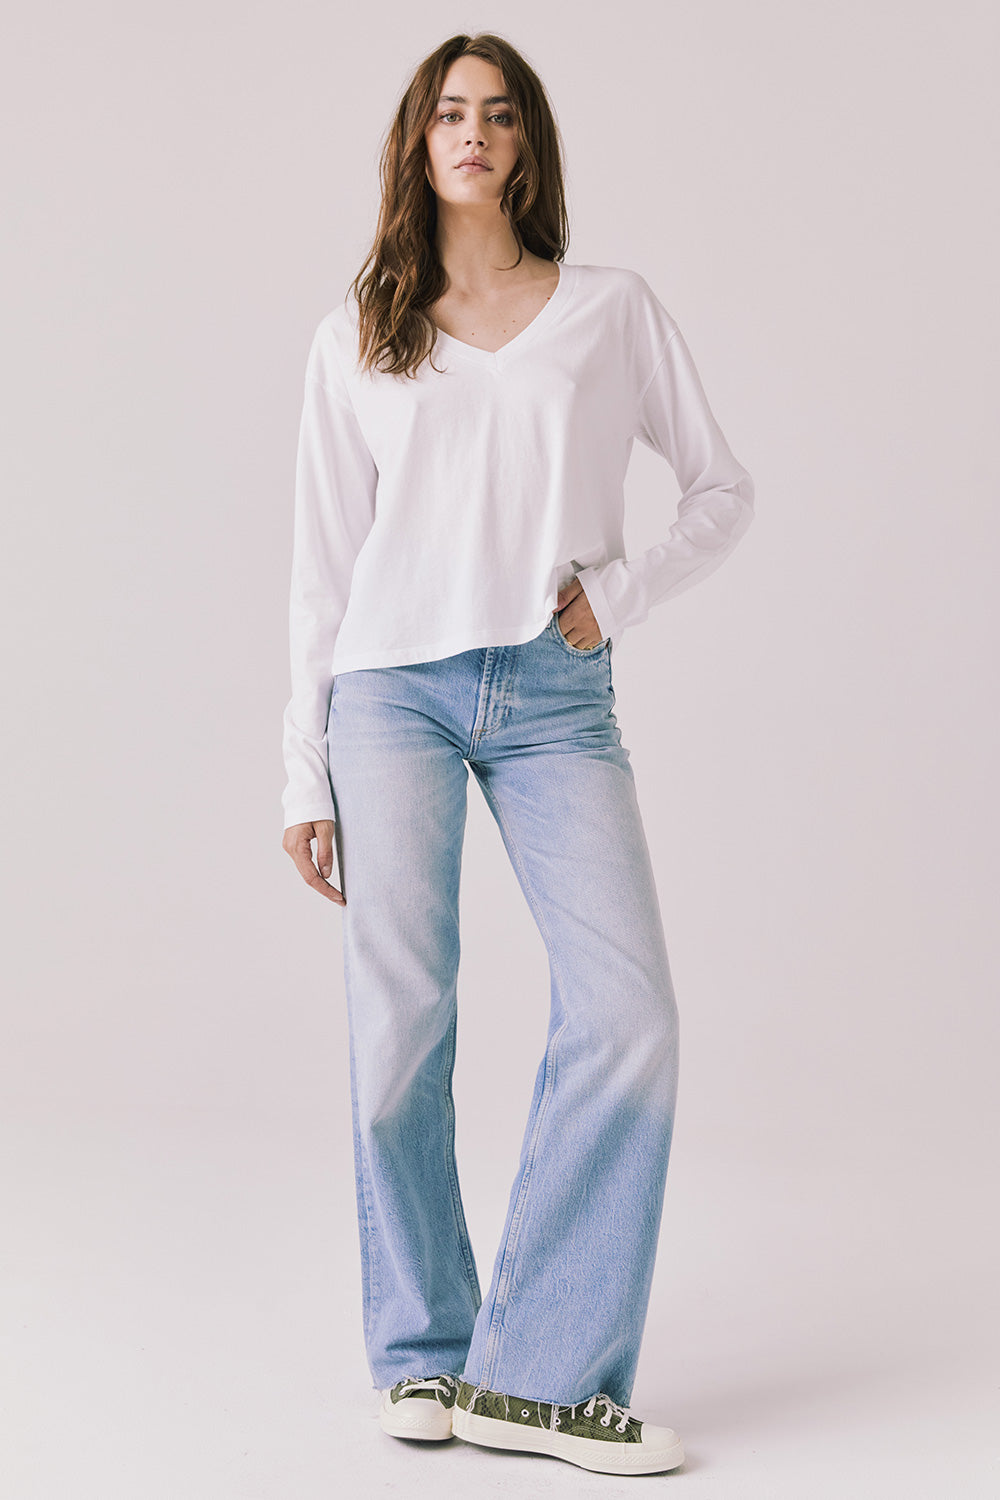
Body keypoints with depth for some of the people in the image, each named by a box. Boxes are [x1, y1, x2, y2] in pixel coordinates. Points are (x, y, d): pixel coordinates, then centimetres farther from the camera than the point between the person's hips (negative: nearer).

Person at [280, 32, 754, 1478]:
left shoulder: (614, 310, 10)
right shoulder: (357, 337, 12)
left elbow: (724, 488, 15)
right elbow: (322, 564, 10)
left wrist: (623, 589, -3)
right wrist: (305, 775, 6)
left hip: (557, 698, 0)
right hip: (398, 686, 0)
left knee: (627, 1010, -14)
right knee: (401, 1023, -4)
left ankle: (539, 1373, -5)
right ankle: (420, 1350, 13)